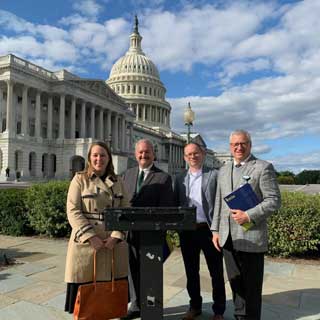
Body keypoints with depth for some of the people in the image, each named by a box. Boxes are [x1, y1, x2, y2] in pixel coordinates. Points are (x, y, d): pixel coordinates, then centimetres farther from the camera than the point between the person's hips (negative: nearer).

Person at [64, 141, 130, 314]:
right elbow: (73, 211, -7)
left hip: (113, 243, 3)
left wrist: (116, 236, -10)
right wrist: (91, 237, -16)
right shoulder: (80, 179, 0)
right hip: (86, 243, -2)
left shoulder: (118, 181, 9)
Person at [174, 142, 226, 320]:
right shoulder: (179, 178, 9)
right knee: (191, 272, 15)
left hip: (209, 229, -3)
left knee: (216, 272, 9)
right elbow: (175, 203, 11)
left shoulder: (214, 175, -2)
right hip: (187, 231, 4)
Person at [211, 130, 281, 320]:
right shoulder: (224, 171, 14)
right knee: (236, 283, 16)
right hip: (228, 238, 5)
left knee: (252, 287, 8)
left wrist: (249, 216, -20)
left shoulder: (263, 168, -4)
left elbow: (274, 200, -10)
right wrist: (216, 230, 10)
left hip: (251, 238, -5)